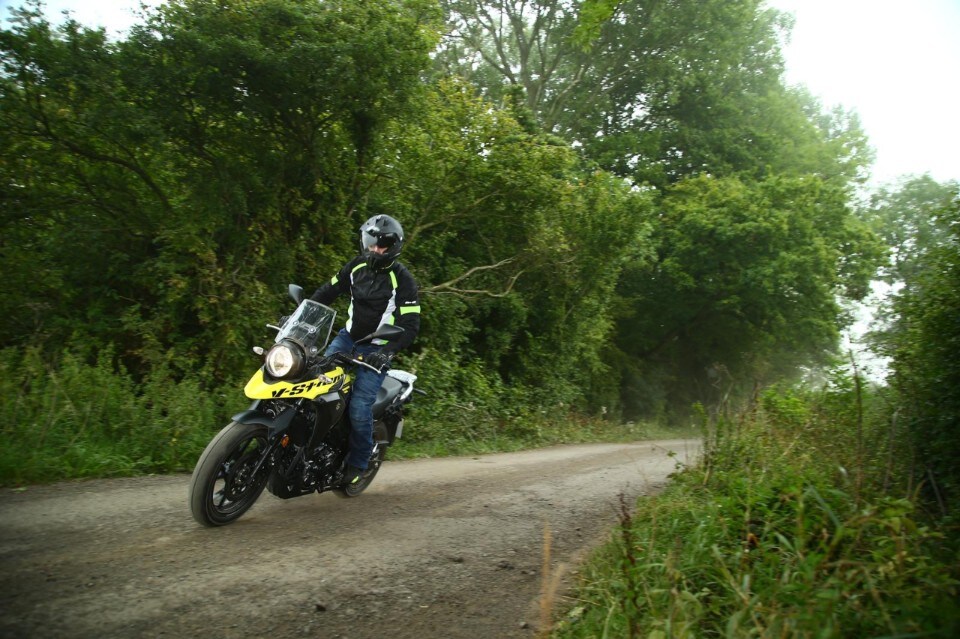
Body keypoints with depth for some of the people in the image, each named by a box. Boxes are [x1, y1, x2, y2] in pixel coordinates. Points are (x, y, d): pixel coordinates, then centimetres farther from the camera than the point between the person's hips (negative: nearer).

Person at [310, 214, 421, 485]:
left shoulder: (402, 279, -14)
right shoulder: (356, 267, 2)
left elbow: (410, 325, -18)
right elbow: (327, 291, 10)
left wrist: (387, 352, -31)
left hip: (376, 350, -5)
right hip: (348, 337, 6)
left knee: (359, 408, -15)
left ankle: (358, 463, 7)